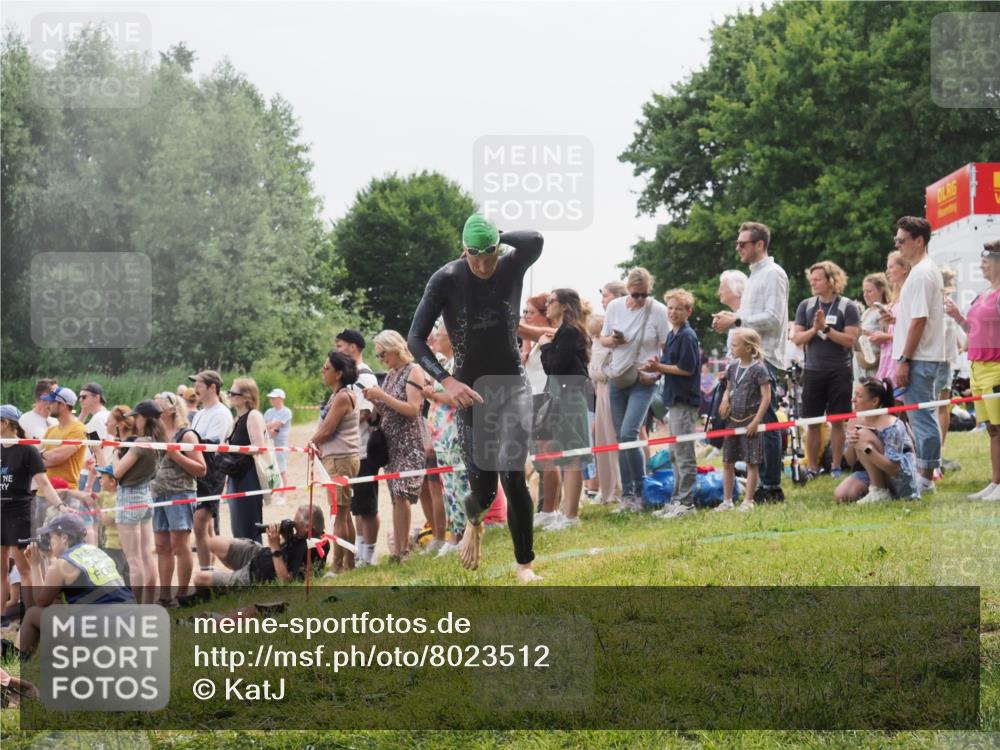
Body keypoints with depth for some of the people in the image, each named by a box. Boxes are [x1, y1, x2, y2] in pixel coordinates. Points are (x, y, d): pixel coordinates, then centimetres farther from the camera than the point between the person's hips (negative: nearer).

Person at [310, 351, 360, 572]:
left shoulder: (342, 397, -14)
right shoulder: (337, 396, 16)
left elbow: (326, 431, -15)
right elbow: (325, 430, 19)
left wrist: (311, 442, 2)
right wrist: (316, 442, 3)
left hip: (341, 460, -10)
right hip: (336, 458, 10)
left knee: (339, 514, -9)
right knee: (344, 515, 12)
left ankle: (337, 566, -9)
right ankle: (349, 564, 15)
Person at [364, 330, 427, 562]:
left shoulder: (413, 372, -6)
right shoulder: (390, 375, 16)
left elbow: (412, 409, -15)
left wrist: (383, 396, -16)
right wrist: (374, 400, 1)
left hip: (409, 443, -7)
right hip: (391, 443, 7)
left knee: (401, 495, -16)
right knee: (396, 498, 4)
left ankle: (401, 551, -17)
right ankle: (399, 549, 3)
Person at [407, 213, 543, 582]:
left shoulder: (512, 267, -8)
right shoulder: (446, 279, -13)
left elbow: (535, 240, -31)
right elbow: (416, 338, -14)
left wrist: (497, 238, -21)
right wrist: (446, 380, -25)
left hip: (513, 386, 0)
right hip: (471, 390, 0)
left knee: (513, 476, -16)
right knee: (483, 488, 0)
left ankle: (525, 565, -5)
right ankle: (474, 521, 39)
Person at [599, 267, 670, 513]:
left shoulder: (658, 311, -10)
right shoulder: (614, 307, 2)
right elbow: (603, 338, 13)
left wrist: (655, 371, -18)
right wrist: (611, 341, -10)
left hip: (643, 382, -5)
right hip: (617, 379, 5)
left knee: (628, 435, -17)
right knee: (620, 438, 6)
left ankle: (640, 492, -4)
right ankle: (627, 495, 13)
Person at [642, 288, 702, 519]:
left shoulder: (687, 336, -13)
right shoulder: (672, 335, 15)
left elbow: (687, 369, -18)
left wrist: (659, 367, -11)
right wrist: (656, 367, -1)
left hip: (685, 401, -10)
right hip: (674, 400, 10)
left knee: (684, 454, -6)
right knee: (675, 455, 13)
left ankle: (686, 502, -4)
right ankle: (677, 500, 19)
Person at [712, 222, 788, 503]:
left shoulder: (773, 274, -8)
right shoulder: (754, 276, 22)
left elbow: (773, 318, -17)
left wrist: (736, 321, -15)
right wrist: (730, 319, 9)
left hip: (765, 358, -10)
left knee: (766, 423, -9)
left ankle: (772, 487, -7)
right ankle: (759, 483, 13)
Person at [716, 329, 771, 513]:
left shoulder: (758, 369, -11)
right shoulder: (733, 367, 8)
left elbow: (766, 397, -12)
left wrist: (756, 421, -16)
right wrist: (725, 399, -2)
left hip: (750, 420, -7)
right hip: (733, 420, 7)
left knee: (752, 462, 0)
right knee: (727, 462, 9)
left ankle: (748, 501, 5)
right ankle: (727, 501, 17)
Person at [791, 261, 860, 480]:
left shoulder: (847, 307, -3)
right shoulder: (806, 306, 8)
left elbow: (850, 339, -10)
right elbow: (797, 338, 4)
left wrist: (826, 329, -16)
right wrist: (814, 329, -12)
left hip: (839, 372, -3)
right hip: (813, 371, 3)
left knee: (837, 421, 1)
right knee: (812, 422, 4)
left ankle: (836, 467, 8)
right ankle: (812, 468, 10)